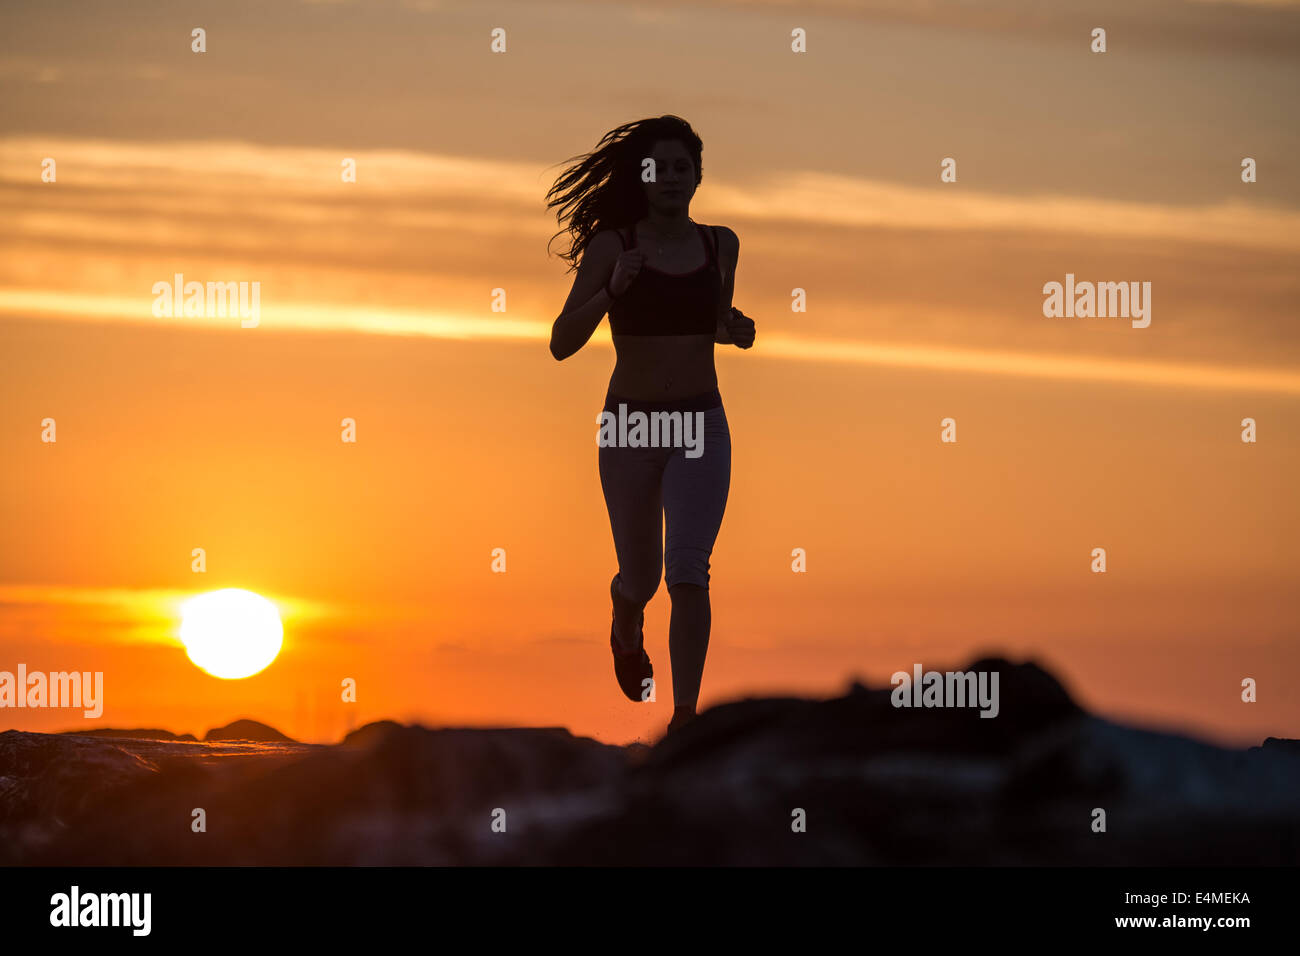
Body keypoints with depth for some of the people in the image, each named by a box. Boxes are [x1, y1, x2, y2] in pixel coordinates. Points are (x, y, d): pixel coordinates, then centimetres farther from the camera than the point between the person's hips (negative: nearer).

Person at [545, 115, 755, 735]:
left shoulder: (721, 244, 4)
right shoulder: (611, 246, -5)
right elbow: (561, 344, -10)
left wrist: (736, 330, 0)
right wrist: (612, 289, -24)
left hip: (701, 427, 1)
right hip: (629, 427, -1)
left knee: (687, 570, -15)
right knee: (640, 574, 14)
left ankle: (685, 713, -13)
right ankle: (626, 638, 50)